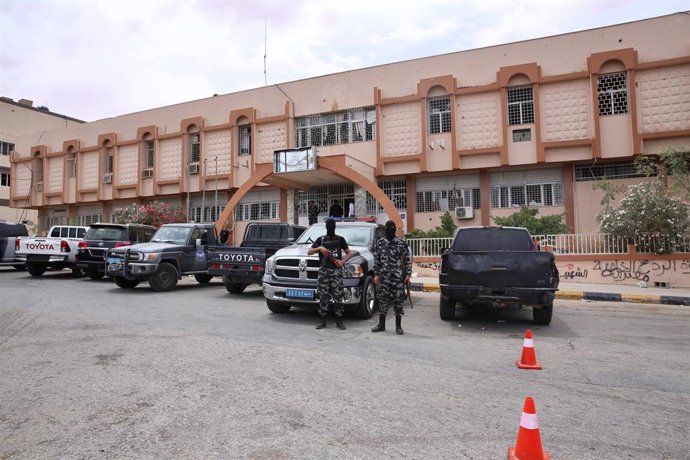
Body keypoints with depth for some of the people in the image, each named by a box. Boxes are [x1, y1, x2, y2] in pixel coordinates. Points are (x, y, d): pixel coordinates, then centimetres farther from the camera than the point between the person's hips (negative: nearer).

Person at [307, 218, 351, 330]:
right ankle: (323, 321, 9)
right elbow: (309, 252, 8)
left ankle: (339, 320, 3)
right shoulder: (321, 239, 11)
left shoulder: (340, 239, 10)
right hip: (324, 270, 1)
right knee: (323, 296, 1)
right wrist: (319, 248, -10)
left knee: (338, 296, -5)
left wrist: (342, 261, -5)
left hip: (336, 270, -1)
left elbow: (348, 253, 14)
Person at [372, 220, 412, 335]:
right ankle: (381, 324, 18)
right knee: (382, 299, 6)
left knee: (398, 300, 1)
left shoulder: (401, 243, 2)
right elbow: (376, 260, 9)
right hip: (384, 277, 2)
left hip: (398, 277, -2)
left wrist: (408, 274, -5)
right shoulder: (379, 242, 8)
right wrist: (376, 274, 2)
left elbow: (407, 260, 3)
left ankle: (398, 326, 11)